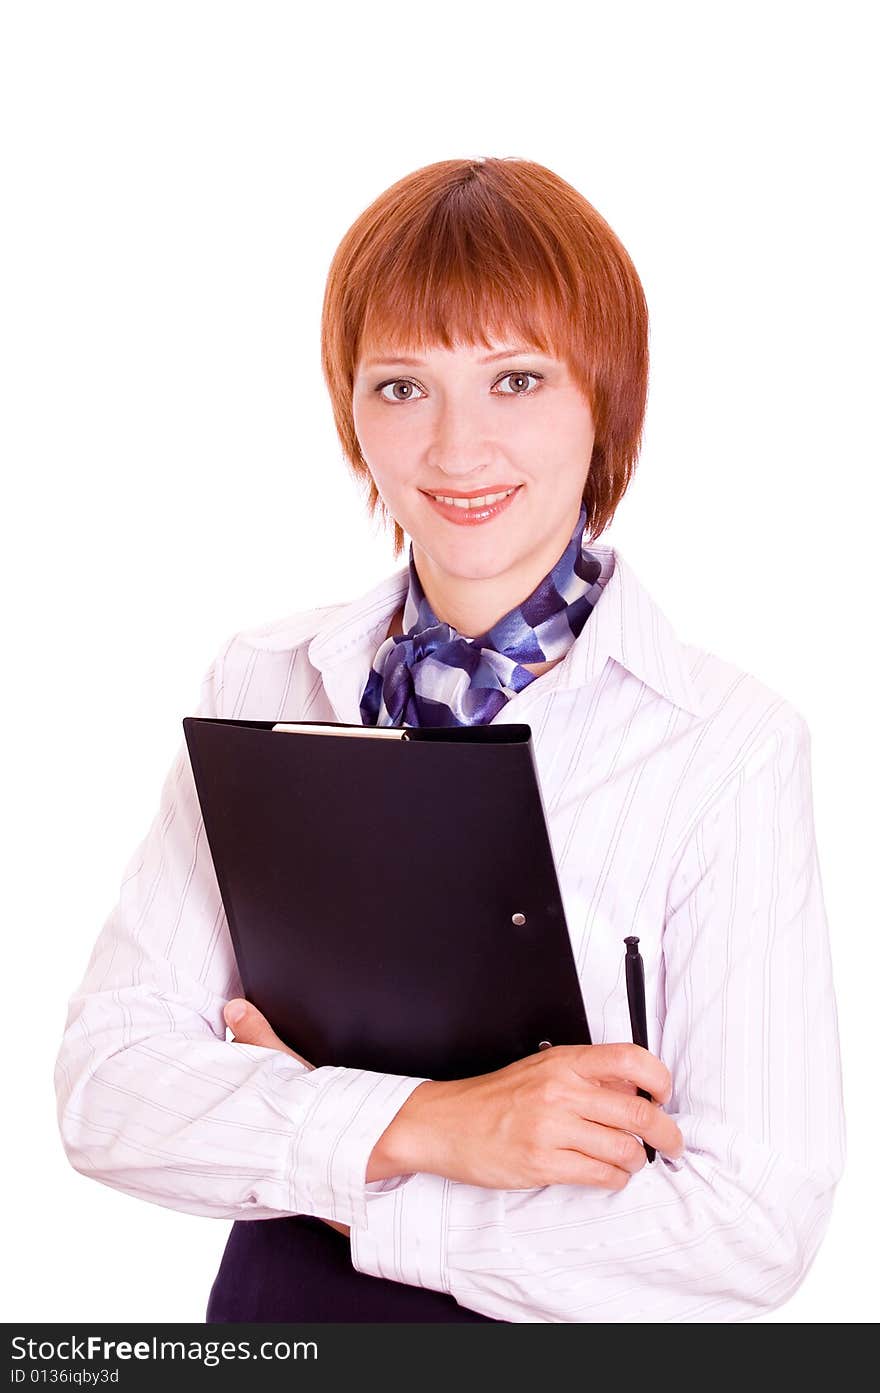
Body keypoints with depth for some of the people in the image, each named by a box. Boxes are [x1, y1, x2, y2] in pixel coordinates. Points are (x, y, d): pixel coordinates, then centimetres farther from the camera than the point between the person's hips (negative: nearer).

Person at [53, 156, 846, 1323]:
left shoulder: (733, 744, -16)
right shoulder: (260, 687, -4)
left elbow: (757, 1229, -21)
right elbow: (105, 1088, -10)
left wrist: (325, 1143, -17)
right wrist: (421, 1125, -25)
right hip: (280, 1312, 3)